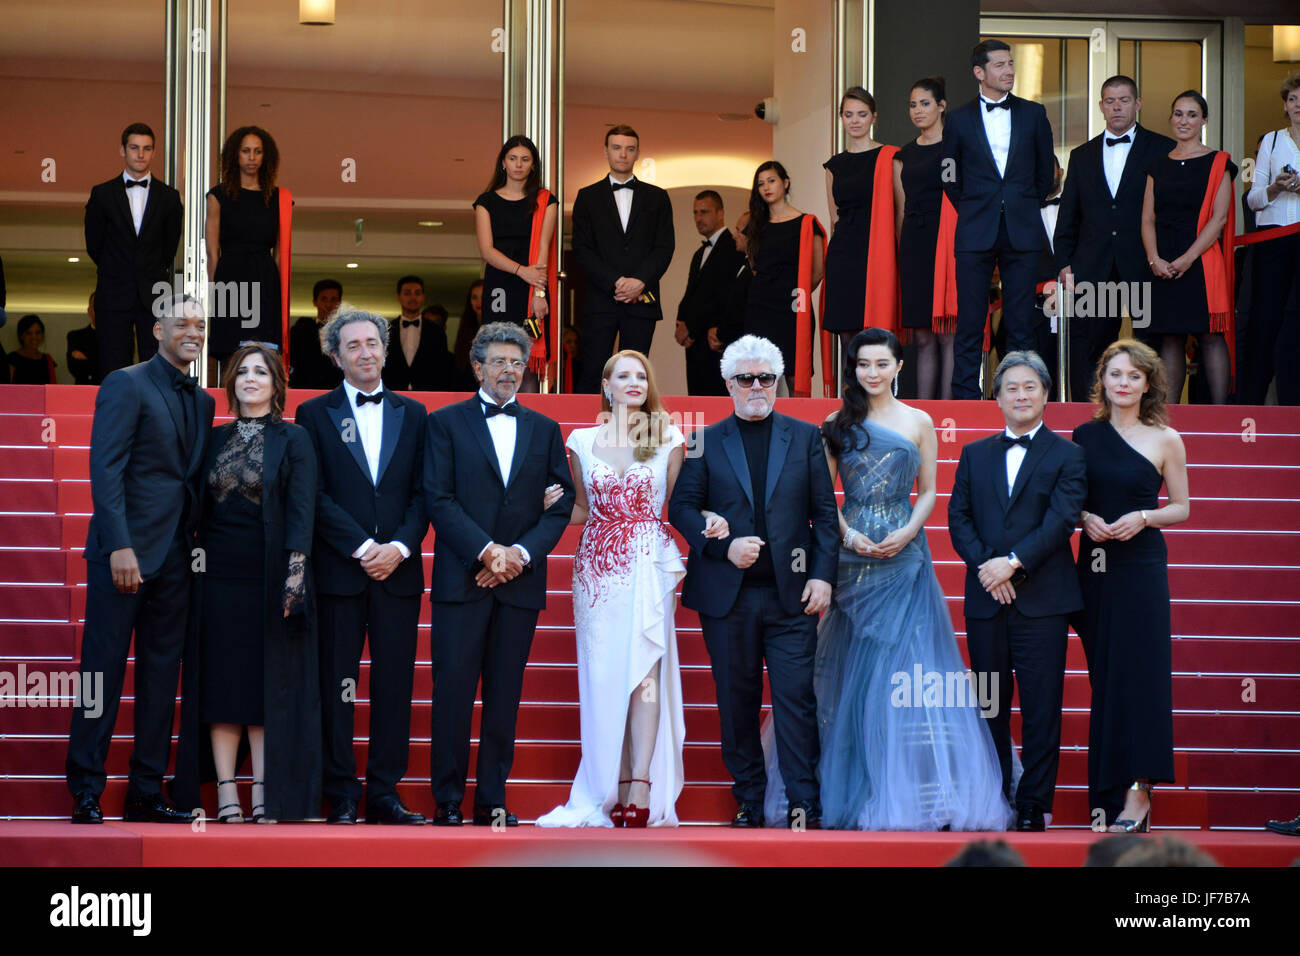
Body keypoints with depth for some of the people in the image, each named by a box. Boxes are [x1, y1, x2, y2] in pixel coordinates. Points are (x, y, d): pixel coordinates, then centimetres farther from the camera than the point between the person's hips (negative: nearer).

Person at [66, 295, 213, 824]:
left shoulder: (202, 402, 17)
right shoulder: (126, 385, -4)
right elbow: (106, 469, -11)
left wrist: (197, 542, 5)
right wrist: (120, 546, -19)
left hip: (175, 558, 7)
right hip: (126, 552, -7)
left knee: (162, 676, 7)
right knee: (103, 672, -4)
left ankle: (146, 794, 11)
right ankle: (86, 794, 0)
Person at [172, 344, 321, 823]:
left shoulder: (294, 439, 1)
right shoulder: (216, 439, 12)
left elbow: (301, 511, -5)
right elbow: (202, 509, 12)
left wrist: (294, 577, -14)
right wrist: (195, 562, 2)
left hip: (269, 577, -3)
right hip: (219, 577, 3)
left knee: (268, 684, -2)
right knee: (221, 682, 1)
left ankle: (265, 792, 2)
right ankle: (226, 791, 2)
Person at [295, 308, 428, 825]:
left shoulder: (412, 414, 13)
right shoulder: (315, 414, 6)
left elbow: (422, 492, 8)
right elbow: (317, 495, -2)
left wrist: (400, 547, -8)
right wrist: (362, 547, -11)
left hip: (398, 570, 2)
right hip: (339, 570, -2)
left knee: (394, 684, 1)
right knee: (337, 687, -1)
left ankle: (384, 793, 7)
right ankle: (341, 797, 4)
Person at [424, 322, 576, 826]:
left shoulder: (545, 430, 14)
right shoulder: (446, 422, 5)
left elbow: (562, 502, 8)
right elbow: (438, 498, -3)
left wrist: (522, 553, -7)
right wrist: (485, 551, -13)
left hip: (521, 581, 3)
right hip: (462, 578, -3)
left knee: (505, 695, 4)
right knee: (453, 690, -4)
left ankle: (493, 800, 9)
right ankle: (447, 800, 2)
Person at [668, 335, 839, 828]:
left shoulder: (806, 437, 9)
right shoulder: (706, 442, 9)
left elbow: (825, 514, 6)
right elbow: (682, 507, 4)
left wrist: (823, 575, -4)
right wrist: (725, 547, -11)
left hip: (791, 594, -1)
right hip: (727, 595, 1)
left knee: (796, 697, -5)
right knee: (736, 702, 5)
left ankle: (805, 805, -2)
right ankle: (748, 803, 13)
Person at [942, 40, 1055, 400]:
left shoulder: (1033, 114, 8)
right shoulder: (959, 120, 5)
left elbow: (1045, 171, 15)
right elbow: (950, 178, 13)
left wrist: (1025, 209, 14)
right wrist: (974, 212, 10)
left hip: (1022, 234, 1)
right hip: (976, 234, -1)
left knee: (1021, 322, 2)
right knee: (970, 322, -2)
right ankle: (966, 397, 2)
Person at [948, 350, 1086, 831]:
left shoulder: (1067, 455, 4)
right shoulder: (974, 455, 15)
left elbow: (1060, 521, -7)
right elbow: (958, 517, 7)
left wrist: (1012, 562, -16)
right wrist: (984, 565, -10)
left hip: (1041, 599, -3)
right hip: (986, 600, 3)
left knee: (1041, 708, -3)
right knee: (990, 706, 6)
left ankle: (1034, 805, 1)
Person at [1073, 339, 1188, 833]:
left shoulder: (1165, 440, 0)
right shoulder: (1085, 435, 8)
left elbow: (1181, 508, 5)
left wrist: (1142, 518, -12)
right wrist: (1085, 518, -5)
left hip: (1141, 565, -3)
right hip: (1094, 566, 3)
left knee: (1139, 674, -8)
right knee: (1103, 677, 5)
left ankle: (1137, 793, -7)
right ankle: (1108, 792, 9)